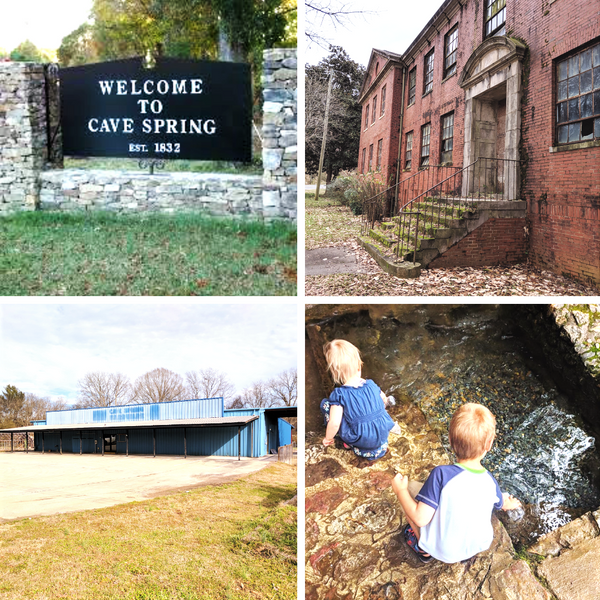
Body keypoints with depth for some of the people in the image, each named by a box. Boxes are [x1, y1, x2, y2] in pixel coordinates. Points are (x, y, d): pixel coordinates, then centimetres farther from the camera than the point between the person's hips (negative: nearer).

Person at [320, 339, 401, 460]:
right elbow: (384, 399, 20)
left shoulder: (339, 394, -16)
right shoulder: (371, 385, 0)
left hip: (360, 440, -5)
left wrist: (328, 438, -1)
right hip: (383, 435, 6)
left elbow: (335, 423, -22)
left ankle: (350, 444, 6)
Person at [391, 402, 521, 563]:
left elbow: (420, 518, -29)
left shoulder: (441, 474, -30)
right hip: (480, 545, 4)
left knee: (411, 488, 6)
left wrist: (400, 490, -12)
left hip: (442, 551, -3)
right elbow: (501, 503, 10)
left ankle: (423, 549, 16)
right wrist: (509, 504, 35)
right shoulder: (490, 481, -14)